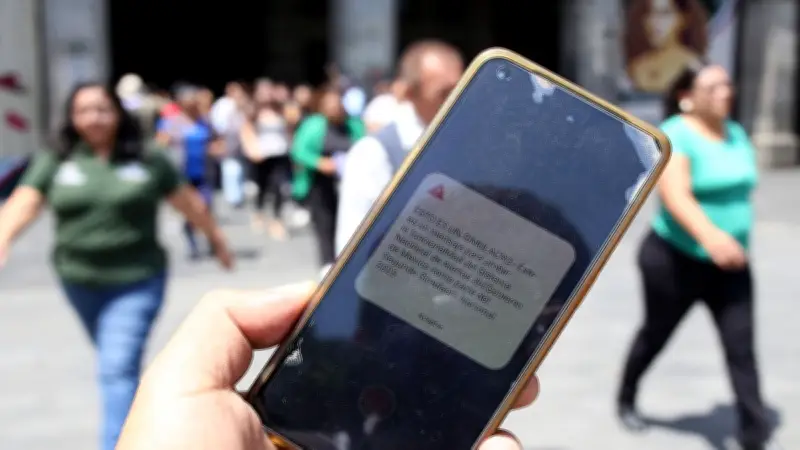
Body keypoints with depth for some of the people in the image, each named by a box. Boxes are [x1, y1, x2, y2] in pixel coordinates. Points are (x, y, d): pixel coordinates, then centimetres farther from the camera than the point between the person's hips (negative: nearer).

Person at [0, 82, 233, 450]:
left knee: (118, 367, -13)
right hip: (80, 282, 4)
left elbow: (188, 202, 3)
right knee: (116, 361, 24)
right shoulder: (55, 162, -1)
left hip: (137, 281, -4)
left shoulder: (148, 160, -5)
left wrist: (217, 238, 13)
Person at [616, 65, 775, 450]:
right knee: (656, 335, 14)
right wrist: (709, 235, -48)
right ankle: (626, 400, 39)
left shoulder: (736, 134, 6)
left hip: (731, 265, 5)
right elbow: (675, 196, -32)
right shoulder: (675, 136, -17)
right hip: (675, 260, -5)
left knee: (741, 347, -2)